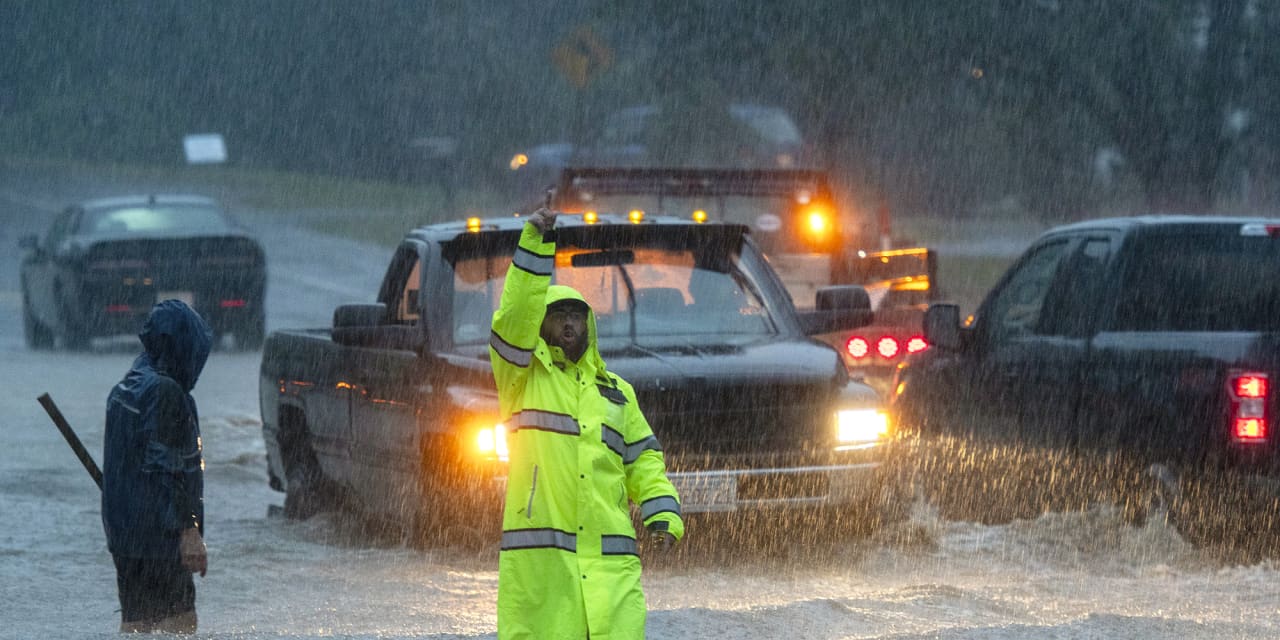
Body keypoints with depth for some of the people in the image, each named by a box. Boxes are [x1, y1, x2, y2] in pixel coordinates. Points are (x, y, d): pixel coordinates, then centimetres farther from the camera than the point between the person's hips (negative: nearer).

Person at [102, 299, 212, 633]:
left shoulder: (125, 389, 14)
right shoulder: (165, 392, -15)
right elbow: (169, 469, -20)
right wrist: (189, 531, -19)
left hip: (122, 531, 9)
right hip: (159, 537, -9)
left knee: (136, 621, 11)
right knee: (177, 621, -8)